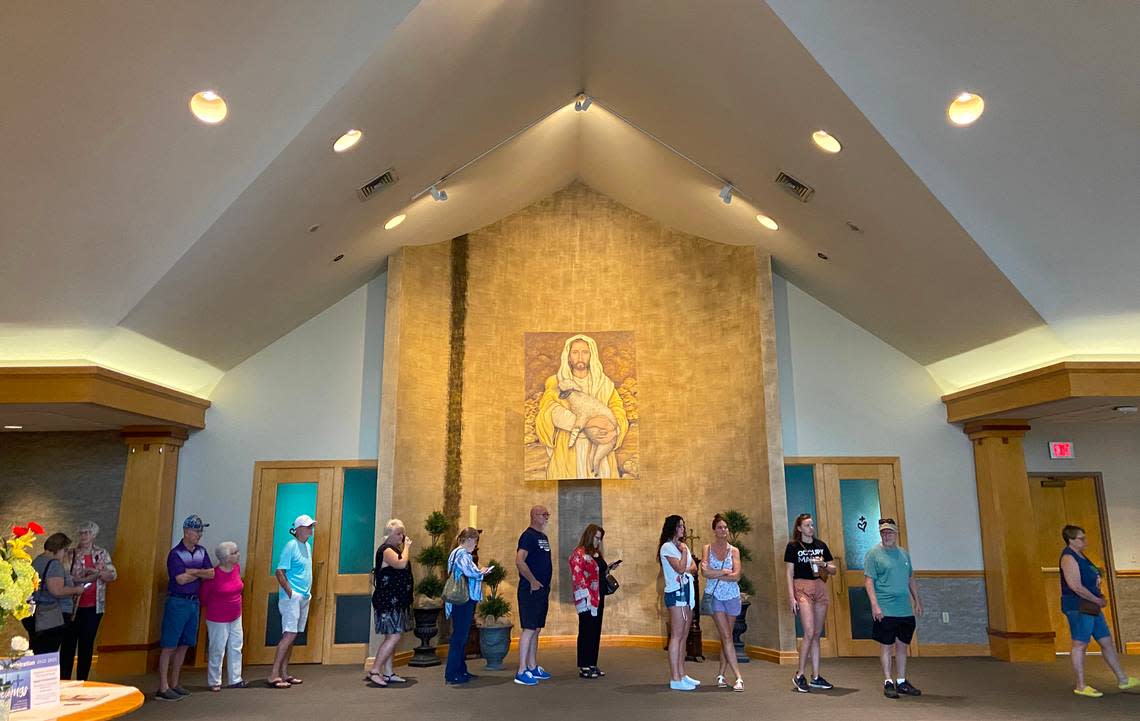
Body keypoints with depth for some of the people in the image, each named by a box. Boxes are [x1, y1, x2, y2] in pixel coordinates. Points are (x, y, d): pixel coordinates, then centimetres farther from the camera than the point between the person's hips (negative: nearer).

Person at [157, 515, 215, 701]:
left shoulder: (202, 552, 9)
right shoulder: (175, 553, -10)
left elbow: (211, 574, 2)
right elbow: (181, 579, -19)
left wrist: (194, 571, -13)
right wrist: (201, 573, -5)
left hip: (194, 602, 7)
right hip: (177, 603, -7)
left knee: (184, 645, 12)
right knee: (169, 646, -3)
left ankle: (174, 684, 21)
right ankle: (163, 688, 1)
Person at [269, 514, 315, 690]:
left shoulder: (307, 546, 13)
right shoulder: (291, 545, -12)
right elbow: (280, 572, -16)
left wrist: (308, 592, 14)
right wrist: (290, 593, -17)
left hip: (304, 597, 8)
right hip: (291, 597, -8)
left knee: (291, 635, 11)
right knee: (290, 634, -13)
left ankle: (284, 674, 17)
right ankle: (273, 675, -9)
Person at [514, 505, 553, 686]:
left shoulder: (543, 537, 16)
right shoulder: (528, 536, -13)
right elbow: (519, 561, -25)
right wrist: (533, 581, -19)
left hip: (542, 590, 9)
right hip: (530, 590, -9)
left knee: (536, 630, 14)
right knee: (529, 629, -7)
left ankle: (533, 667, 22)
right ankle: (522, 672, -2)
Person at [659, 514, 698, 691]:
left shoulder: (682, 546, 19)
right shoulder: (667, 547, -9)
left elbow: (694, 566, 12)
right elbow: (680, 568, -18)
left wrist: (684, 571, -8)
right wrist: (684, 551, -6)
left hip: (687, 592, 9)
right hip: (676, 592, -9)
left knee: (684, 636, 10)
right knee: (676, 636, -8)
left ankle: (682, 674, 15)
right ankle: (675, 678, -7)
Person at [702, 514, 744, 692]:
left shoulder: (734, 550, 5)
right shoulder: (708, 548, 2)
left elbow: (737, 576, -8)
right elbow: (705, 571, -12)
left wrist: (715, 574, -12)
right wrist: (726, 572, -11)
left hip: (732, 596, 2)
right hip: (715, 596, -2)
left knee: (726, 637, 7)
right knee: (726, 636, -6)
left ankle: (721, 675, 18)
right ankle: (738, 677, -6)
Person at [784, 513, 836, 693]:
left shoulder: (821, 545, 12)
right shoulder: (793, 546, -1)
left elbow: (833, 569, 15)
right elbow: (789, 573, -3)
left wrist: (823, 564, -7)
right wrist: (791, 597, -10)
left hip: (820, 588, 5)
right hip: (802, 589, -5)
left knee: (816, 635, 8)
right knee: (809, 633, -14)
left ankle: (816, 677, 15)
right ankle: (799, 676, -3)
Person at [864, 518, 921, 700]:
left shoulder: (904, 554, 12)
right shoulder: (873, 554, -6)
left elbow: (911, 579, 20)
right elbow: (868, 581, -10)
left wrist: (917, 600, 15)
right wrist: (875, 605, -17)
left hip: (906, 610, 6)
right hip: (885, 610, -5)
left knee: (902, 645, 12)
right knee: (886, 645, 2)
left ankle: (901, 682, 22)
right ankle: (888, 682, 11)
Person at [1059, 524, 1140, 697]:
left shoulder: (1079, 555, 15)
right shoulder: (1068, 557, -16)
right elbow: (1076, 586, -23)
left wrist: (1100, 598, 7)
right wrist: (1098, 600, -14)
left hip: (1091, 607, 10)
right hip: (1078, 607, -10)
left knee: (1107, 642, 15)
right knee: (1080, 645, -4)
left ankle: (1123, 680, 26)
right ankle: (1081, 686, 3)